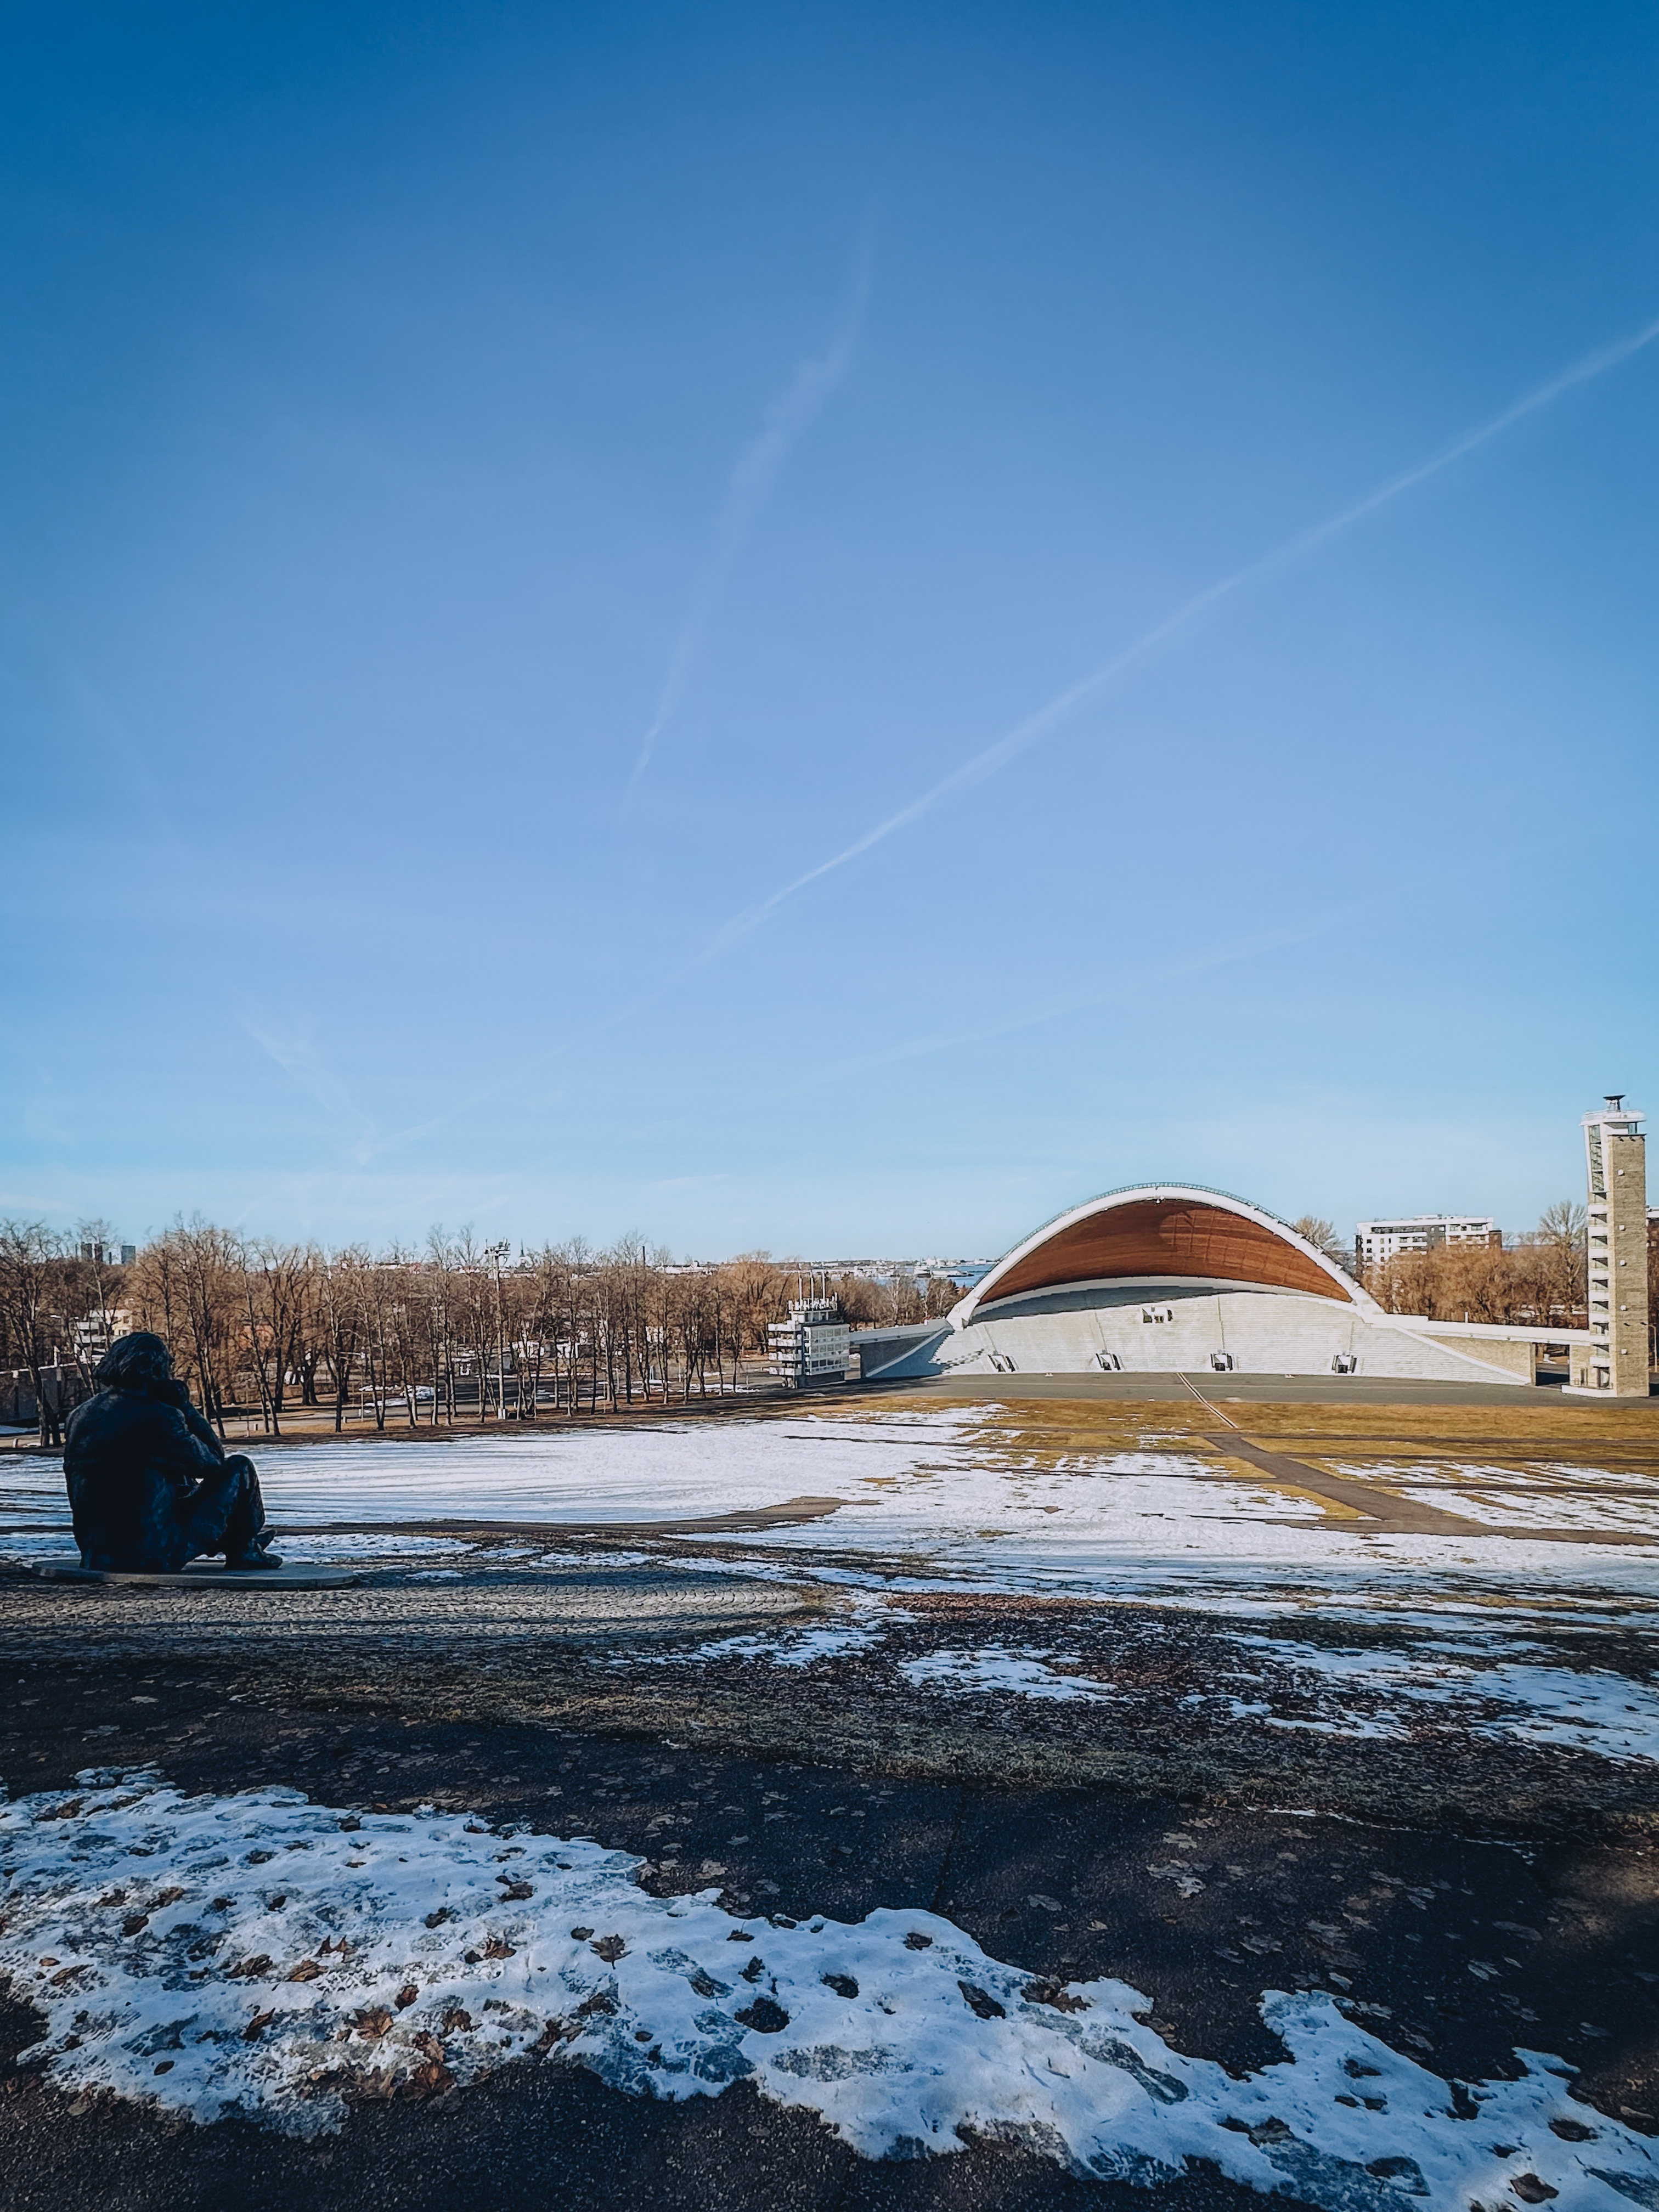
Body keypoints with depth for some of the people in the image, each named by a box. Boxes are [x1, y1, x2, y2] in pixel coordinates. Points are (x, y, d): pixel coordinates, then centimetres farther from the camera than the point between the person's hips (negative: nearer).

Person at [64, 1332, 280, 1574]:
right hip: (158, 1558, -7)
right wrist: (185, 1407, -1)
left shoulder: (78, 1417, 3)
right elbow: (213, 1461, -4)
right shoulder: (157, 1416, -17)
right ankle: (244, 1552, 27)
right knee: (239, 1468, 8)